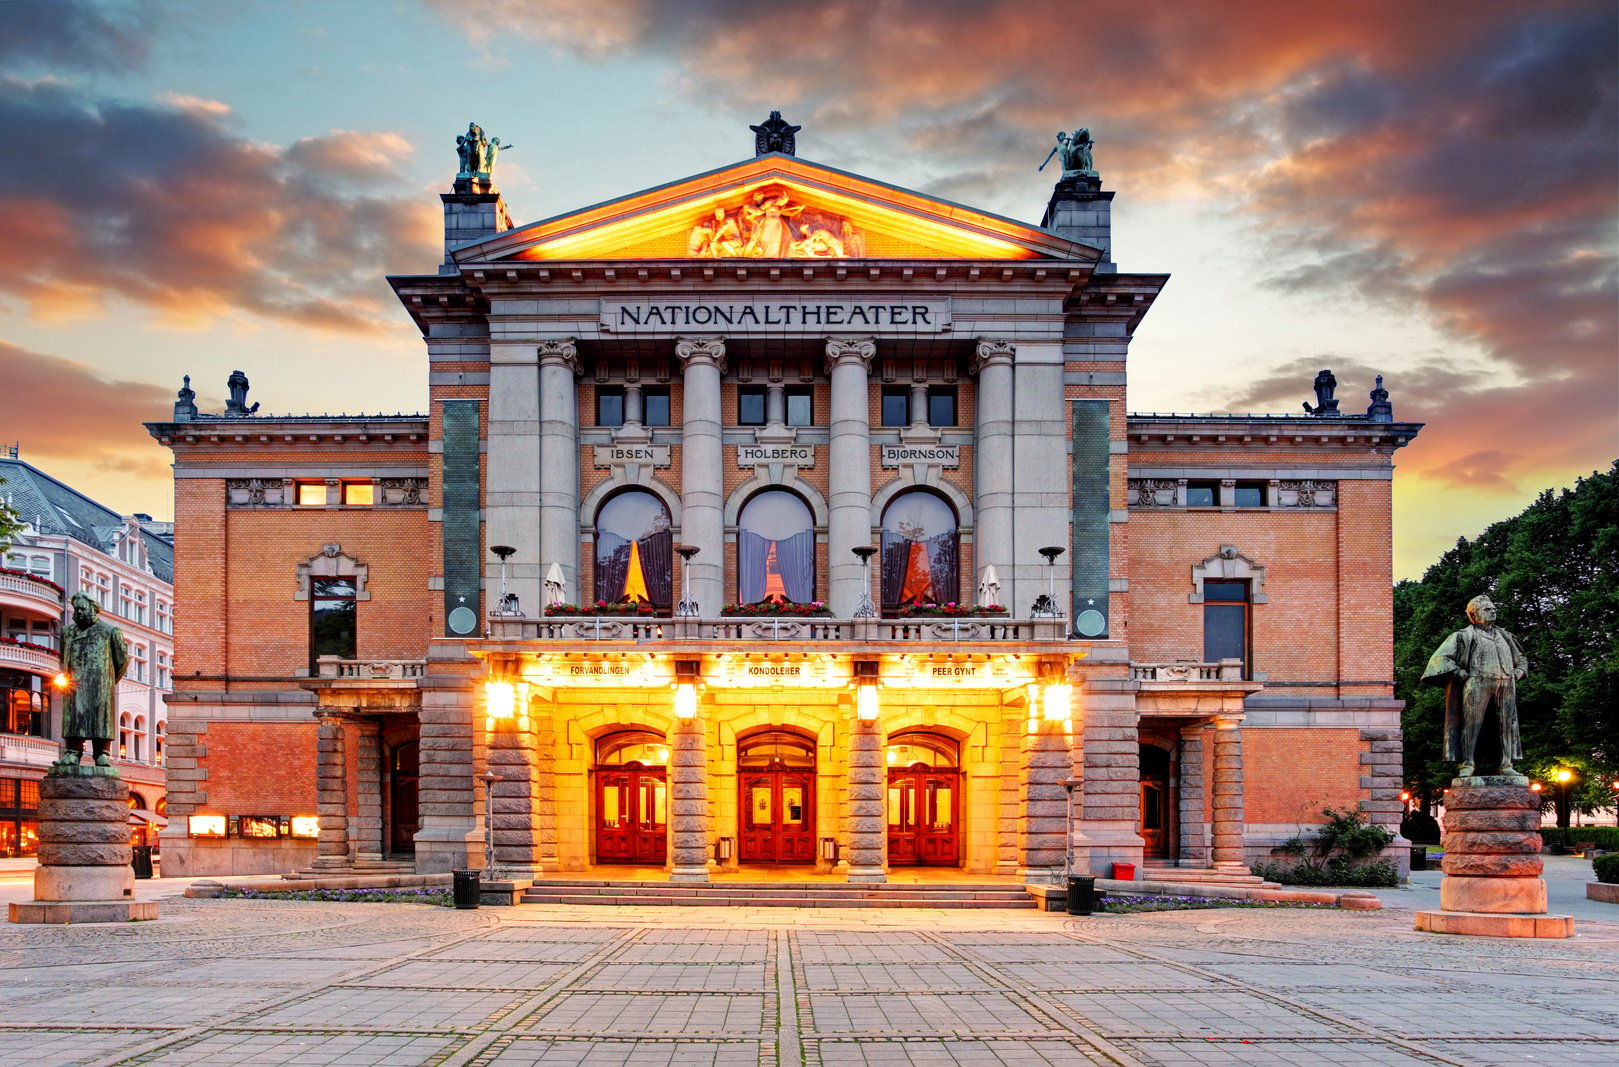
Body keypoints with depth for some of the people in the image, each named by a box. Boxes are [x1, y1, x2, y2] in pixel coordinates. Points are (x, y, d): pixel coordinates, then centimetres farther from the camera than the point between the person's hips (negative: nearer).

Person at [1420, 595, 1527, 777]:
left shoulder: (1504, 636, 25)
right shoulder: (1466, 635, 8)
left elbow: (1521, 658, 38)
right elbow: (1441, 657, 1)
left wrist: (1519, 671, 17)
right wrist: (1460, 673, -8)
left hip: (1506, 685, 5)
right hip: (1478, 683, -5)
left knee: (1507, 724, 1)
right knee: (1471, 722, -10)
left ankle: (1506, 765, 6)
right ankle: (1467, 764, -8)